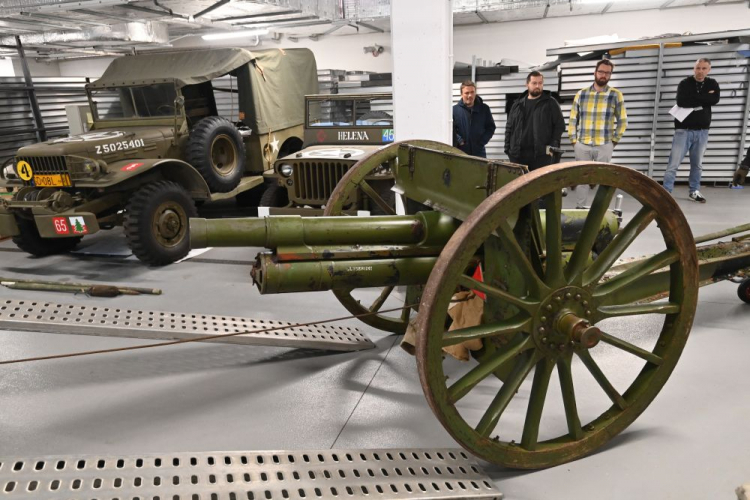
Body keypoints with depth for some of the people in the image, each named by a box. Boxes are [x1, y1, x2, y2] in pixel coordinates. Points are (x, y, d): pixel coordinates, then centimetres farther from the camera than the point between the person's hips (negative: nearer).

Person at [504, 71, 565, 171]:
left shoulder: (550, 103, 6)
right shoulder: (518, 104, 15)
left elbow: (559, 125, 4)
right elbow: (509, 128, 16)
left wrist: (553, 145, -8)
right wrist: (508, 149, 6)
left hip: (541, 154, -3)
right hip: (518, 153, 3)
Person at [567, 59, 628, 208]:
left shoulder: (616, 95, 2)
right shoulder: (581, 94, 5)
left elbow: (622, 121, 7)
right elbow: (573, 119, 9)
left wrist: (614, 141, 2)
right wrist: (573, 141, 4)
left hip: (604, 146, -1)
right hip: (582, 145, 1)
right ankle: (579, 209, 15)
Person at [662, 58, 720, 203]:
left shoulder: (712, 84, 9)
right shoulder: (685, 83, -1)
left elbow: (715, 99, -11)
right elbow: (681, 101, -20)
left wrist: (694, 99, -13)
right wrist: (705, 98, -13)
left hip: (702, 131, 4)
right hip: (684, 130, -3)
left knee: (697, 164, 12)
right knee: (673, 164, -8)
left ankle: (694, 191, 24)